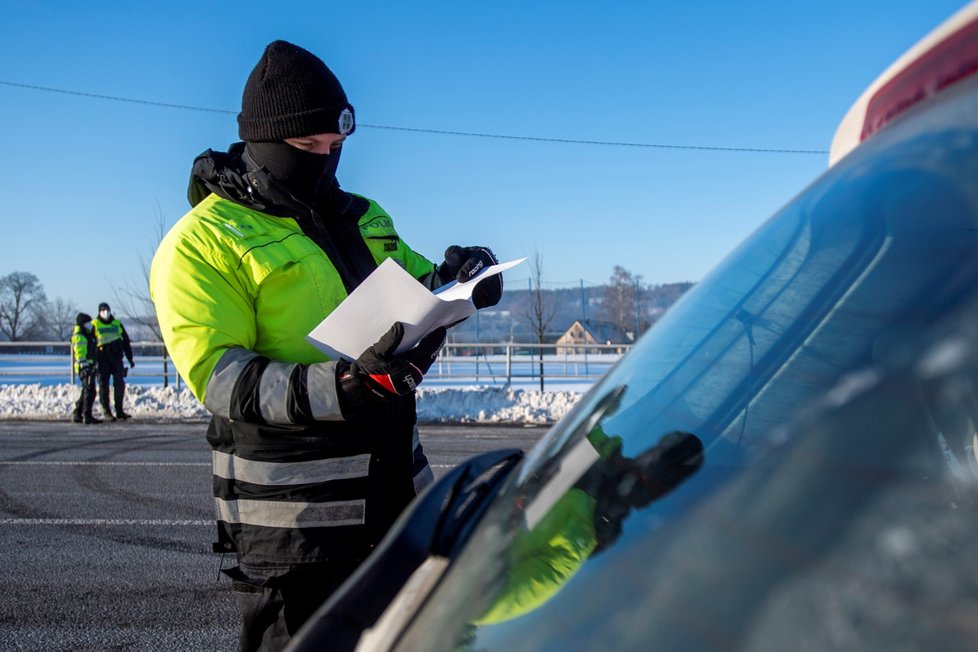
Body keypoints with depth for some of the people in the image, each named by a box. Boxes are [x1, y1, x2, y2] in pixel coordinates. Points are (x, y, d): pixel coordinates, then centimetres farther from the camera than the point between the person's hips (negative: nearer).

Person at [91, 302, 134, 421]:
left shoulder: (117, 324, 13)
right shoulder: (94, 325, 4)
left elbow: (126, 342, 17)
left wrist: (130, 359, 14)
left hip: (117, 359, 3)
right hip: (102, 360, -3)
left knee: (120, 384, -1)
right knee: (103, 385, 1)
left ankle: (119, 410, 7)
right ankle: (106, 411, 6)